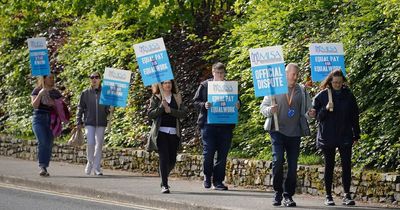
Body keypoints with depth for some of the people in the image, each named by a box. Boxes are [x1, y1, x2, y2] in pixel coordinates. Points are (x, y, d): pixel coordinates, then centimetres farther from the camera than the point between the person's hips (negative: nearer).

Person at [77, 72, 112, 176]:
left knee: (99, 145, 3)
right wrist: (79, 122, 3)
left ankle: (97, 168, 10)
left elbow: (108, 108, 12)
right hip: (89, 122, -1)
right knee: (90, 143, -14)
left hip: (101, 123, 1)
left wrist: (109, 110, -12)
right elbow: (80, 108, 8)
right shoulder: (85, 93, 5)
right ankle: (90, 162, 9)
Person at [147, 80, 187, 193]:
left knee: (172, 160, 7)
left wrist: (170, 110, -11)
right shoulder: (156, 98, 7)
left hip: (174, 133, 3)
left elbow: (183, 113, 1)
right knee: (164, 158, -13)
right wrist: (161, 107, -14)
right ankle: (164, 185, -12)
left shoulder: (177, 98, 12)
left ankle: (164, 179, 33)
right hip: (161, 132, -3)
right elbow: (150, 114, -2)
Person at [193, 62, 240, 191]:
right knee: (208, 152, -7)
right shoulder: (205, 85, 6)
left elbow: (236, 102, 18)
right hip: (208, 125, -2)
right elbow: (196, 102, 6)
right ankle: (207, 176, 16)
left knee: (222, 154, 2)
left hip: (225, 125, 2)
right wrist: (204, 105, -14)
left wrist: (237, 106, -4)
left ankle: (218, 181, 9)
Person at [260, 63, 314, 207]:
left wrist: (309, 114, -7)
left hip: (294, 133, 3)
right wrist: (270, 110, -16)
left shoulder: (302, 91, 10)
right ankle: (278, 192, 0)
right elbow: (263, 107, 6)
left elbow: (307, 110, 16)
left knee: (293, 165, 2)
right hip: (278, 131, -3)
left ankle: (288, 196, 10)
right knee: (277, 160, -16)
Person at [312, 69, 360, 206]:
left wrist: (356, 135, 10)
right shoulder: (321, 96, 0)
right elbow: (316, 116, 0)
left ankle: (347, 195, -4)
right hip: (327, 137, -1)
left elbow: (354, 117, 10)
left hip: (345, 137, 1)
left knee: (346, 165, -7)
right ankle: (328, 196, 12)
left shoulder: (348, 96, 4)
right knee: (329, 166, 6)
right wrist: (326, 109, -18)